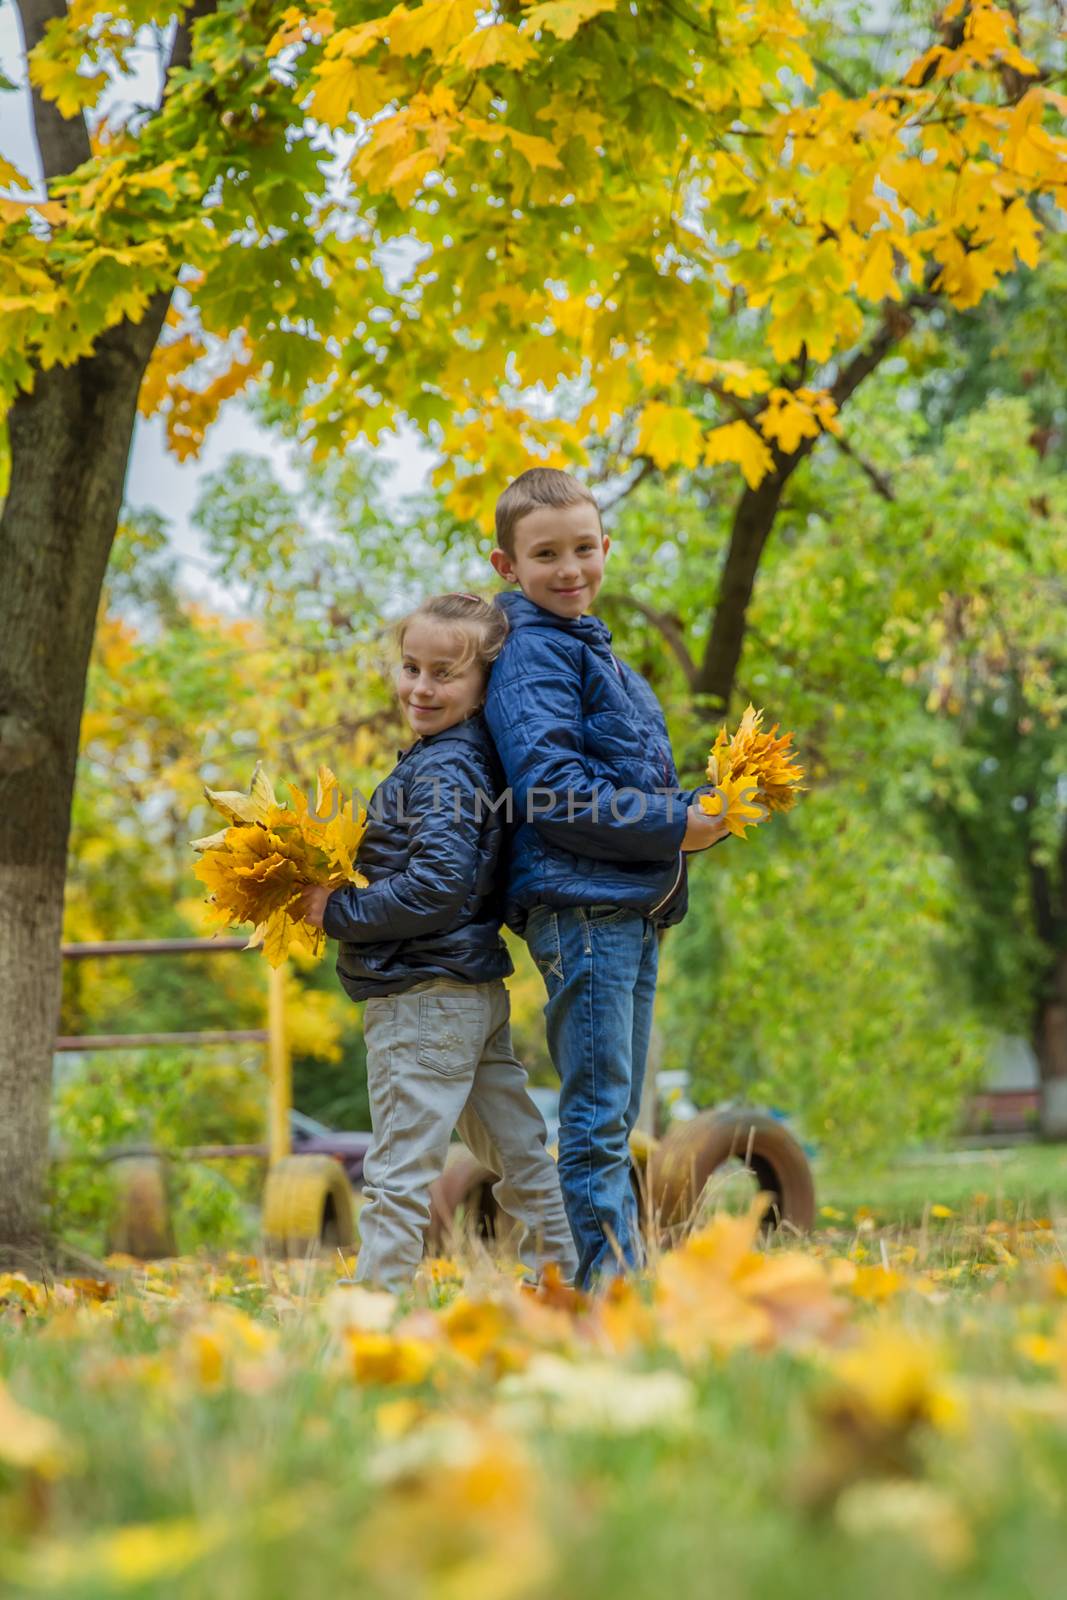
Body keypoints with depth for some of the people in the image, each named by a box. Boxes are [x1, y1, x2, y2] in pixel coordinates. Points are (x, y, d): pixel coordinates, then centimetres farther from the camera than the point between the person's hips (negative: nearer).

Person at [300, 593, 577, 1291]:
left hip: (424, 997, -10)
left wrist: (338, 912, -17)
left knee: (399, 1172, -4)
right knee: (519, 1157, 16)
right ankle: (562, 1275, 22)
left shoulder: (443, 770, -16)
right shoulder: (472, 756, 12)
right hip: (479, 994, 10)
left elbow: (438, 887, -25)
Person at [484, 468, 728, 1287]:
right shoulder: (533, 653, -8)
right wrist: (674, 825, -14)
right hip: (579, 905, -10)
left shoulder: (593, 650, 22)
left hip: (633, 910, 10)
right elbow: (550, 790, -18)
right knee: (596, 1117, -9)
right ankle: (607, 1283, -9)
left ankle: (626, 1280, 16)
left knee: (615, 1118, 12)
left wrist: (696, 810, 7)